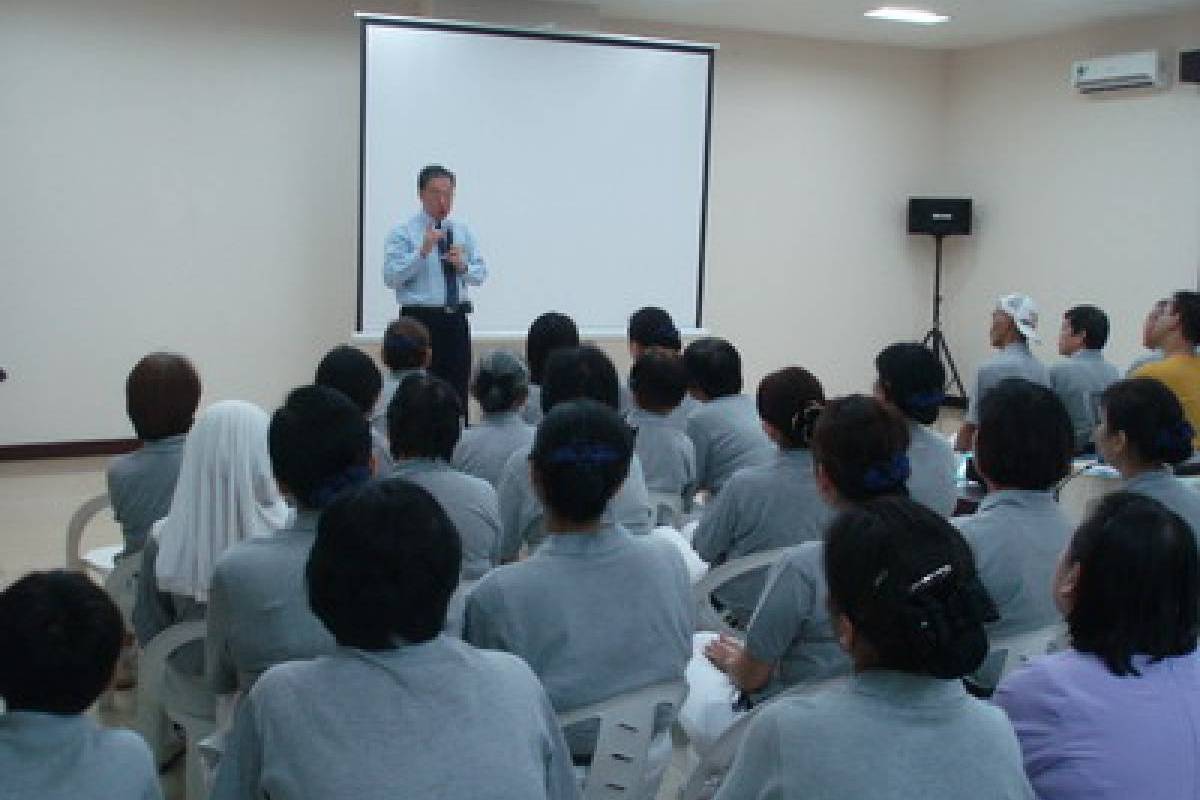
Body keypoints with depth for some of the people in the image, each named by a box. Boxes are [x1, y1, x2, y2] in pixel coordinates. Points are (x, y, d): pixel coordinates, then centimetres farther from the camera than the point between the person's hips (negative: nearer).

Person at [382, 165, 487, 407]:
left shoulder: (462, 230, 14)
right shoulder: (403, 233, -2)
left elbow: (480, 273, 12)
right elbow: (391, 277, -13)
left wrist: (463, 266, -9)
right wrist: (422, 252, -22)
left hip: (456, 321, 5)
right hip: (421, 320, -5)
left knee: (458, 393, 5)